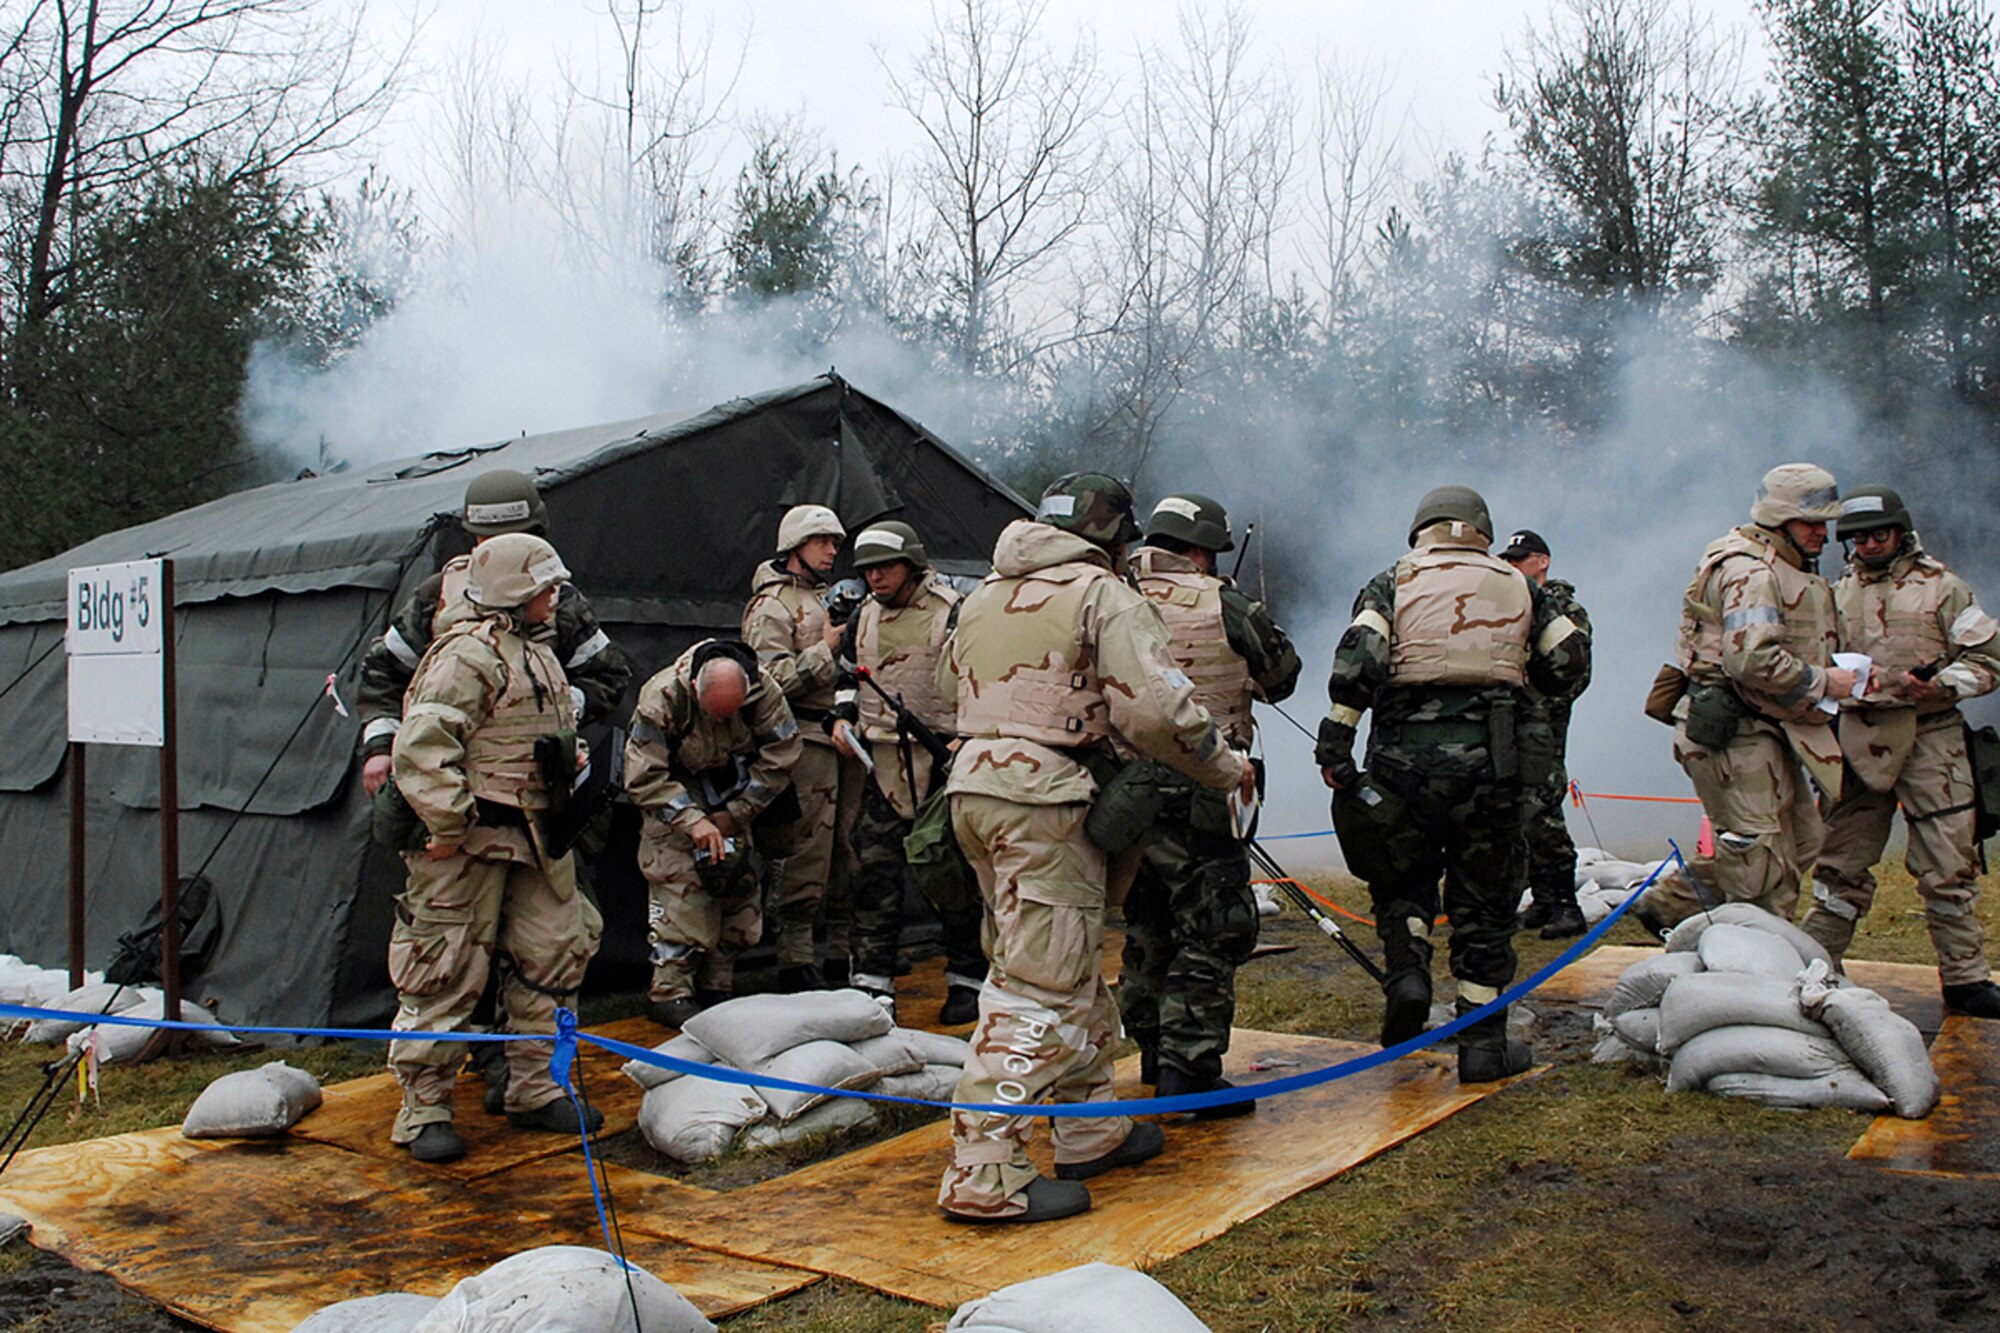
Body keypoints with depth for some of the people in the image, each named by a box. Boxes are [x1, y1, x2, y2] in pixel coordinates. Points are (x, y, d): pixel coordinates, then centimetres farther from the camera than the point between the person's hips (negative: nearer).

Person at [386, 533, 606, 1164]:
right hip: (472, 840, -9)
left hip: (535, 836, 10)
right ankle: (423, 1108, 10)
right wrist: (449, 825, -23)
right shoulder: (468, 655, -16)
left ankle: (535, 1089, 25)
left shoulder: (539, 651, 16)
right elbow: (422, 746, -24)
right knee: (450, 972, -2)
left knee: (553, 956, 12)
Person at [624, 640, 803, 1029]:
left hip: (733, 798, 4)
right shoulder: (662, 697, -29)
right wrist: (692, 820, -32)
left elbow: (781, 757, -12)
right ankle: (669, 992, -10)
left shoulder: (765, 690, -22)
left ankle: (716, 988, 8)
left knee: (740, 883, -2)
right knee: (680, 886, -16)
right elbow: (644, 777, -24)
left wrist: (734, 814, -13)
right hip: (674, 796, -3)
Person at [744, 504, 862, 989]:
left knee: (848, 847, 10)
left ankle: (843, 955, 19)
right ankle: (794, 961, -2)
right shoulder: (773, 604, -4)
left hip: (843, 733, 9)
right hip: (806, 739, -8)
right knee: (809, 851, -10)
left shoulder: (829, 598, 22)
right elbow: (772, 678, -16)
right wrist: (826, 650, -16)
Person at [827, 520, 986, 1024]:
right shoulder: (863, 617, 14)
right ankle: (872, 982, 10)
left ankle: (967, 980, 14)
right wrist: (841, 718, 9)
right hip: (881, 762, 5)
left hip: (942, 761, -5)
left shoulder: (952, 613, -3)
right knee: (874, 871, 3)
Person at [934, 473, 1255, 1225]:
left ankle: (1092, 1133, 29)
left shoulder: (986, 593, 17)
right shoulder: (1102, 594, -7)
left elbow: (949, 686, 26)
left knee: (1071, 966, 19)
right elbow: (1155, 709, -15)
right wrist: (1227, 767, -1)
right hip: (1040, 796, -9)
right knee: (1040, 983, -6)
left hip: (973, 785, 9)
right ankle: (985, 1176, -7)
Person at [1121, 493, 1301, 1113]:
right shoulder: (1222, 606, -7)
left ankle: (1154, 1055, 29)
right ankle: (1189, 1068, -2)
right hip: (1195, 795, -6)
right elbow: (1283, 676, 5)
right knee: (1211, 933, 1)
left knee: (1146, 928, 18)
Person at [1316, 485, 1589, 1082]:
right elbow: (1571, 659, 9)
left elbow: (1358, 658, -7)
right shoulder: (1517, 585, 14)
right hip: (1489, 758, 1)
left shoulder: (1393, 582, 8)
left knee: (1400, 877, 20)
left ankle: (1407, 974, -3)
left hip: (1404, 754, -1)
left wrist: (1334, 743, -7)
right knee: (1484, 900, 9)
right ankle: (1484, 1044, 12)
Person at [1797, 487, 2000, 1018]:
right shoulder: (1840, 594, 14)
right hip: (1860, 740, 3)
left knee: (1948, 865, -2)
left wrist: (1940, 683, -15)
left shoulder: (1941, 587, 4)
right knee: (1842, 860, 6)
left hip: (1931, 740, -3)